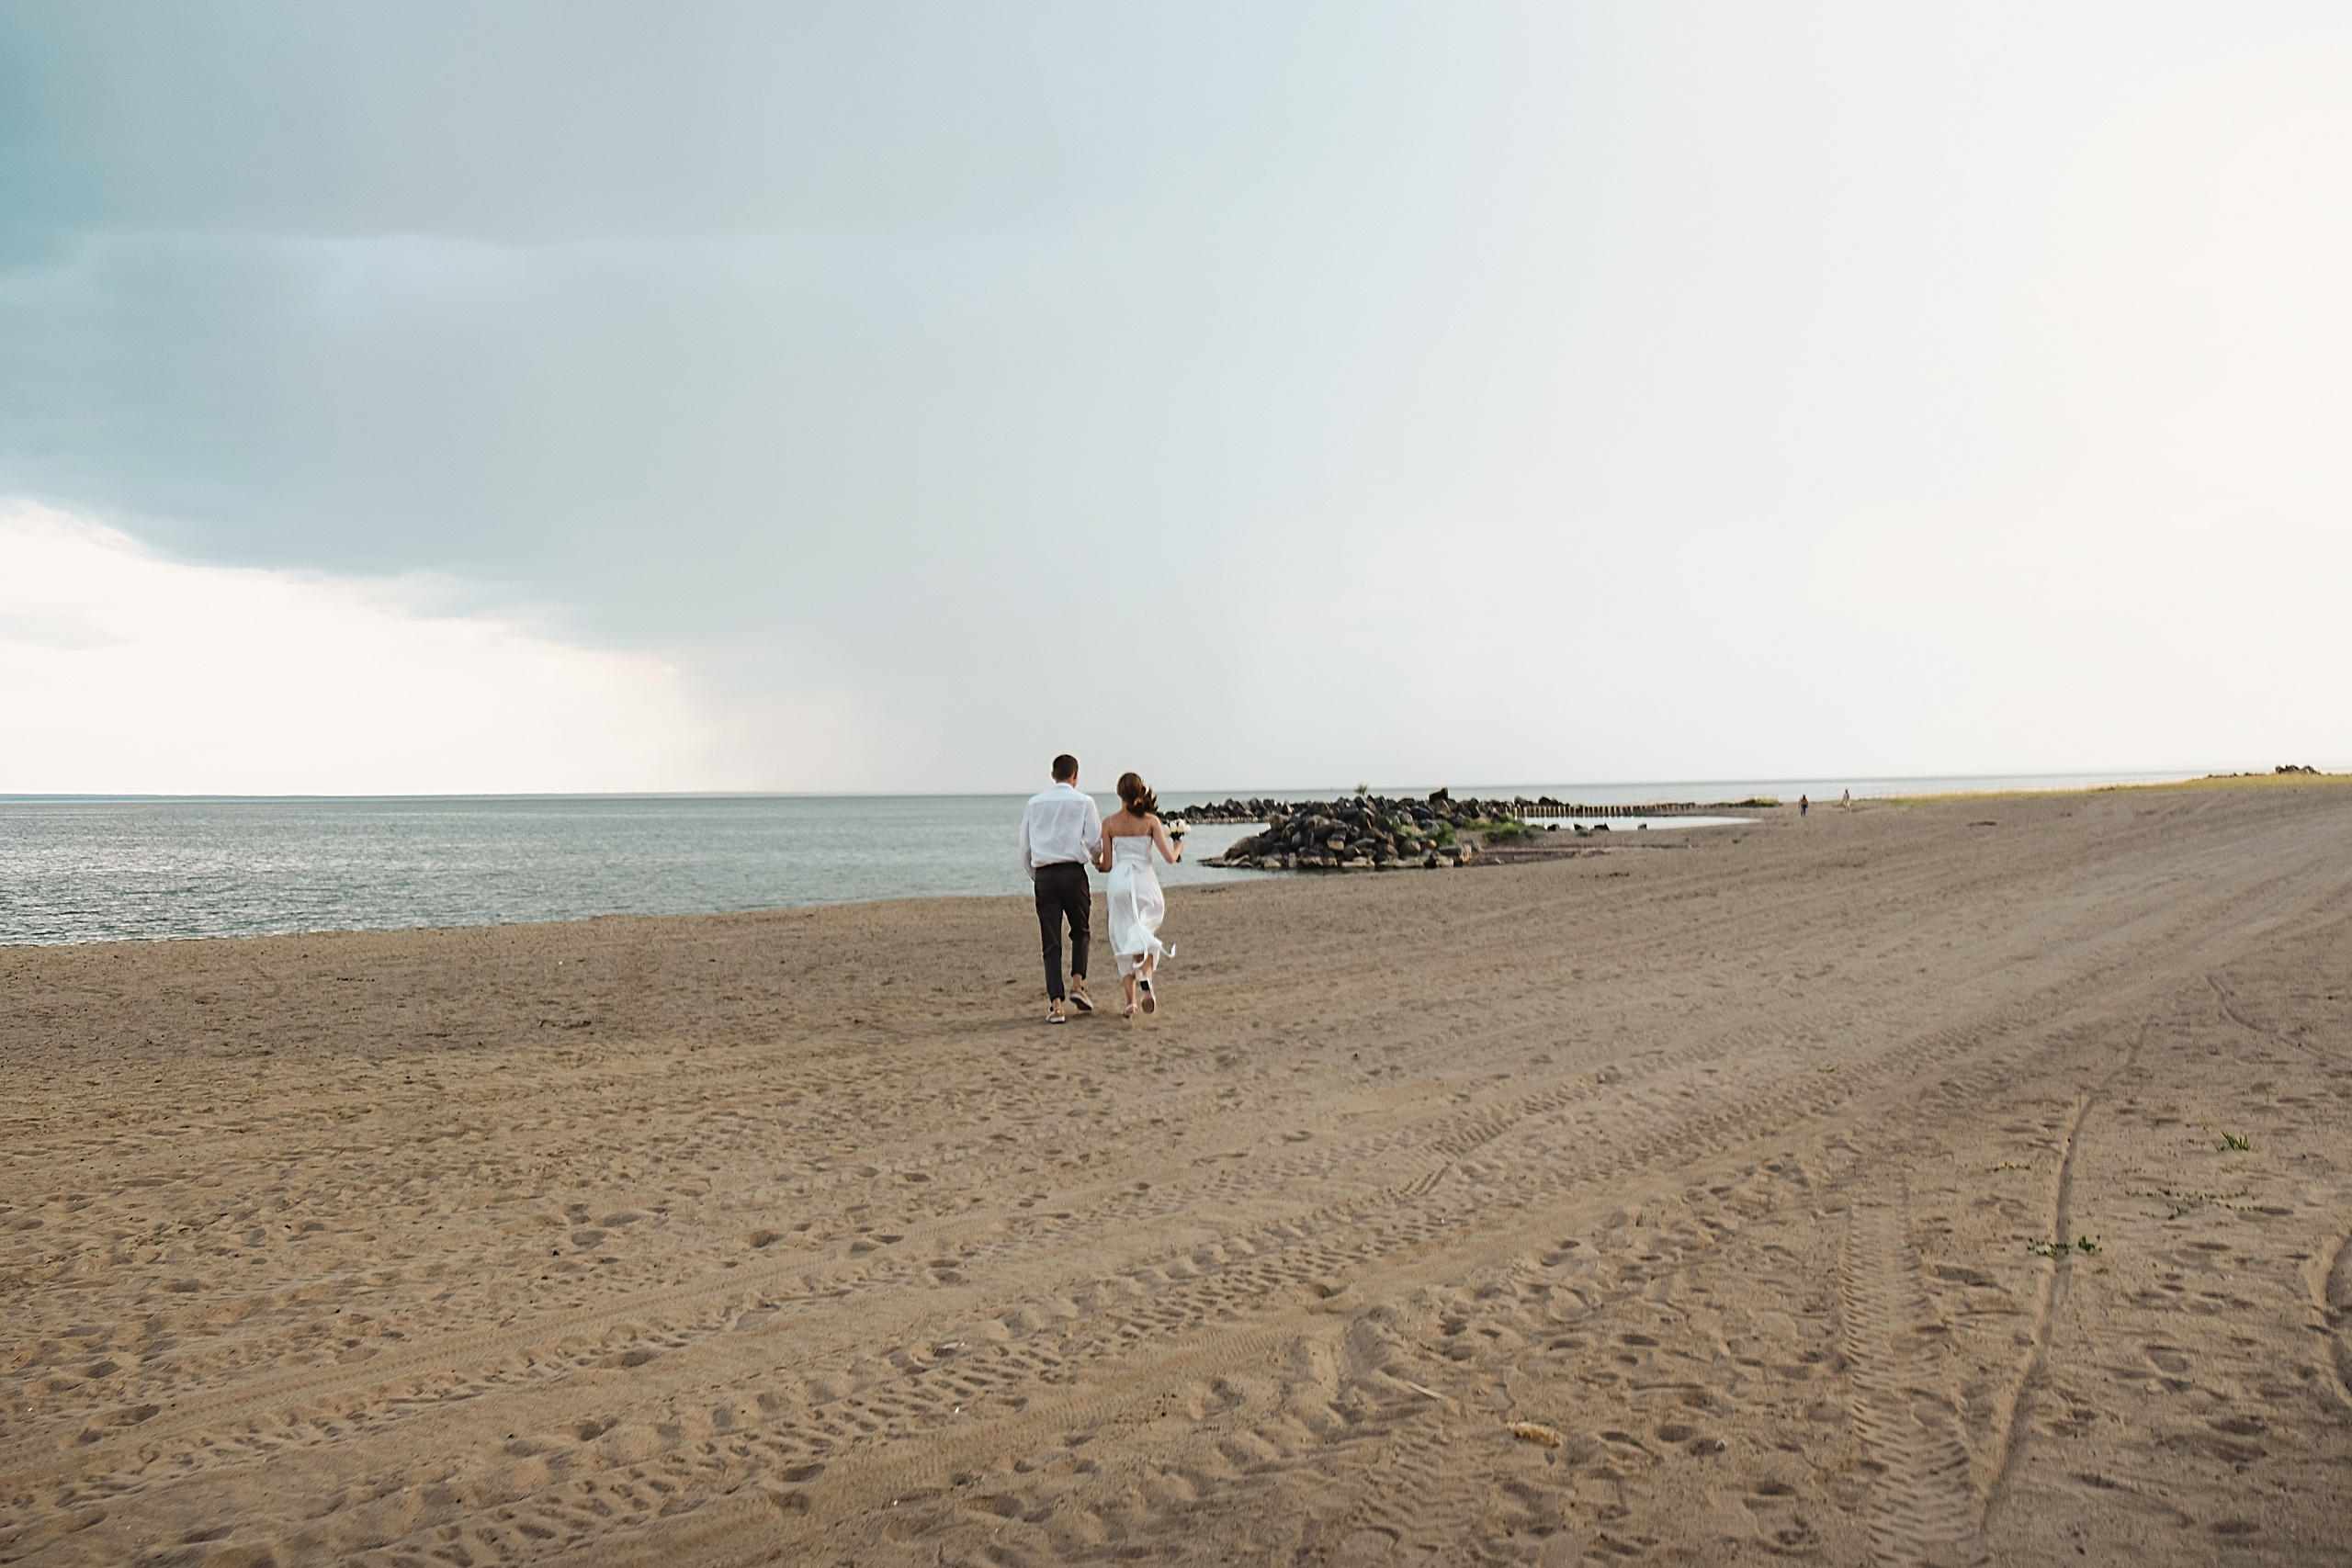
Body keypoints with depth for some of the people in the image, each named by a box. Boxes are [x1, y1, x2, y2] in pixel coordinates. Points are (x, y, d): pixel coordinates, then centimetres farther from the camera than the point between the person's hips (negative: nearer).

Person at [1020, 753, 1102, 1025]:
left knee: (1051, 943, 3)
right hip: (1073, 872, -2)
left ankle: (1055, 1004, -2)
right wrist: (1096, 855, 22)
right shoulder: (1084, 802, 2)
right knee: (1080, 931, 19)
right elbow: (1096, 844, -1)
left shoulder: (1034, 803, 12)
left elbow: (1025, 849, 13)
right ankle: (1077, 984, 3)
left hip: (1043, 874, 2)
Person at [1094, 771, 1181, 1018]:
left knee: (1124, 940, 9)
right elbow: (1169, 857, -5)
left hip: (1119, 881, 1)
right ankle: (1145, 978, -17)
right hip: (1144, 880, -1)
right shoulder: (1151, 820, -2)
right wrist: (1178, 847, 17)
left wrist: (1098, 863, 27)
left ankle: (1131, 1000, 3)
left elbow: (1107, 865, 4)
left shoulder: (1110, 823, 1)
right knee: (1144, 937, 13)